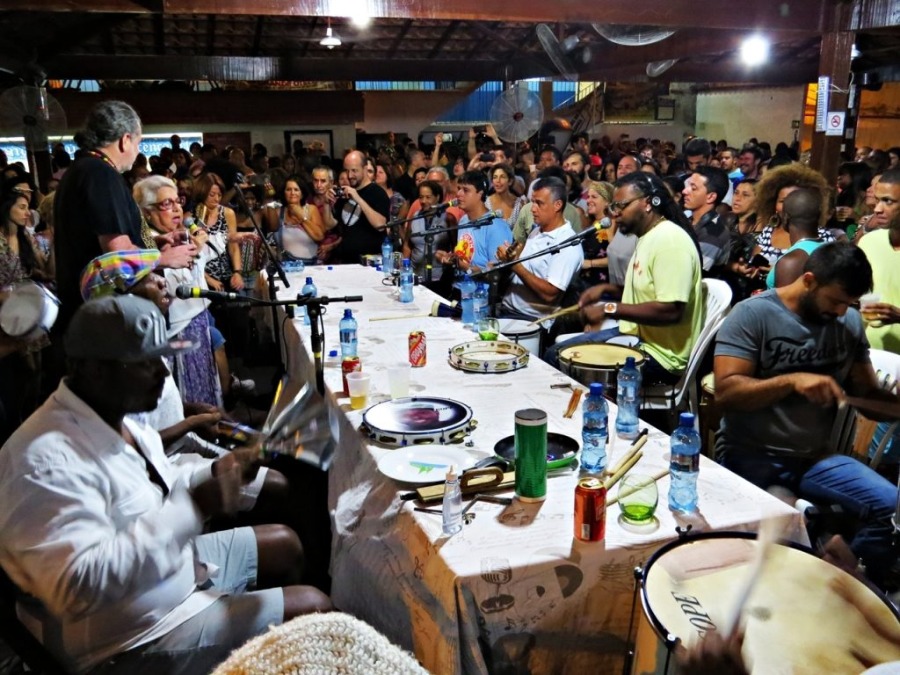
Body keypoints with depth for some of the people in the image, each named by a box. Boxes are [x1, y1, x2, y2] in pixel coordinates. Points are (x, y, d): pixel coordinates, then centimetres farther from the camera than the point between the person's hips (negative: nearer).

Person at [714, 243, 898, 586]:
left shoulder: (850, 322, 6)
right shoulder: (753, 314, -10)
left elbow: (867, 392, 9)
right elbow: (726, 391, -16)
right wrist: (792, 380, -28)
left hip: (815, 456, 5)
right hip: (749, 454, -4)